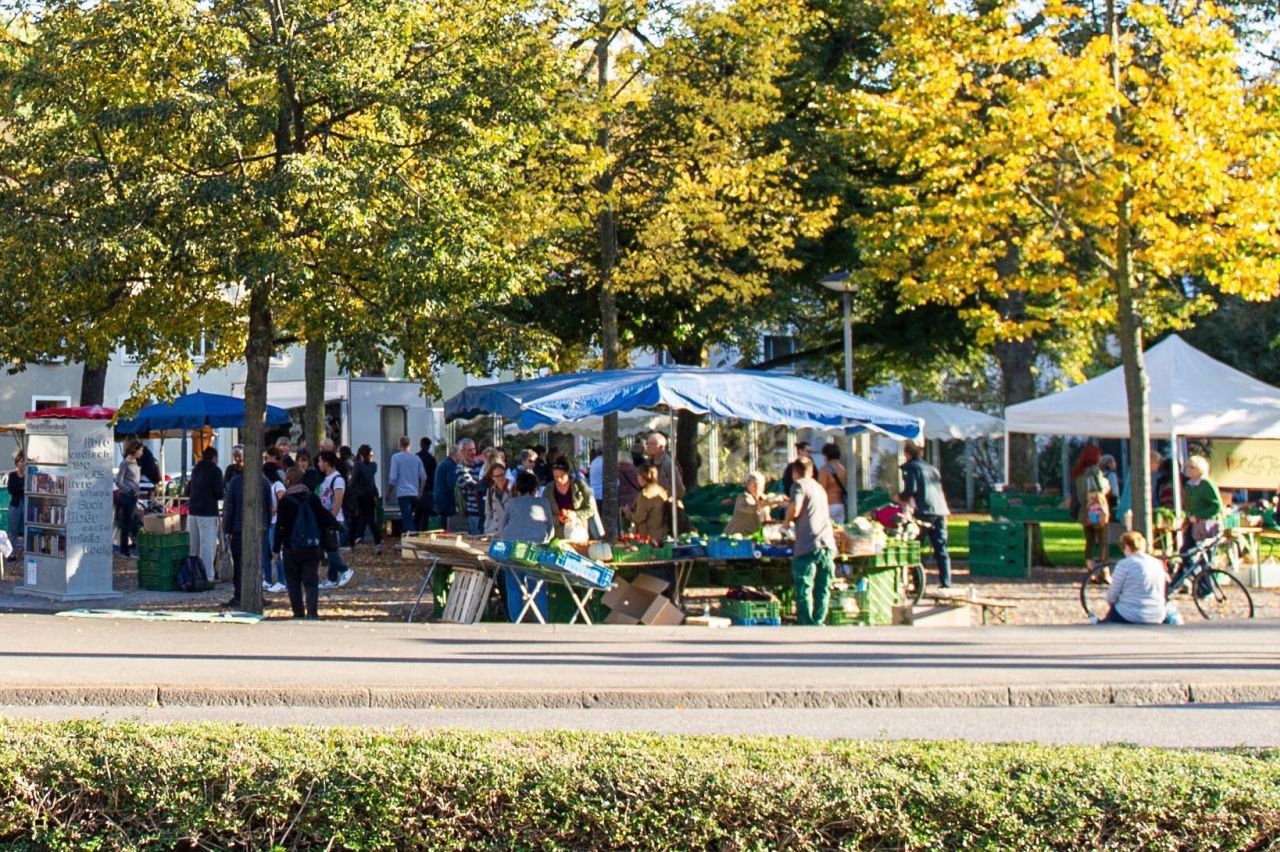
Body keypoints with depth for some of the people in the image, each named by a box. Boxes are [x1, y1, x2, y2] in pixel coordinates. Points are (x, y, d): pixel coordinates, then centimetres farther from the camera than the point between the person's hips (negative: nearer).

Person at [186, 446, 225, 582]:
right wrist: (224, 493, 7)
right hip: (207, 512, -7)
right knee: (208, 545, -6)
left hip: (192, 511, 7)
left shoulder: (195, 469, 14)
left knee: (193, 545, 12)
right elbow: (219, 493, -13)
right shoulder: (215, 470, -6)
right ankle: (207, 576, -8)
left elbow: (188, 491, 18)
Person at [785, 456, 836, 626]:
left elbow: (795, 509, -15)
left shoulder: (799, 485, 1)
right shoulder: (819, 488, 23)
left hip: (808, 545, -7)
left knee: (804, 589, -3)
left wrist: (787, 520, 6)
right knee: (823, 589, 10)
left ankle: (806, 625, -6)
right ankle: (818, 623, 11)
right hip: (827, 544, 7)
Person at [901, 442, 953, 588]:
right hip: (940, 511, 6)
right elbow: (940, 490, 21)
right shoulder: (932, 468, 23)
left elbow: (911, 489, -9)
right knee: (941, 548, 7)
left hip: (924, 511, -6)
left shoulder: (910, 467, 2)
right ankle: (946, 583, 2)